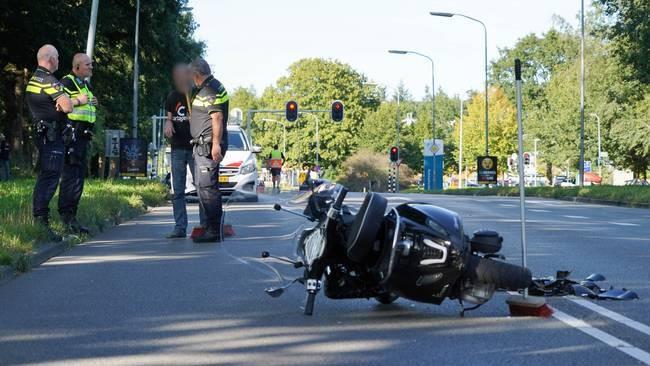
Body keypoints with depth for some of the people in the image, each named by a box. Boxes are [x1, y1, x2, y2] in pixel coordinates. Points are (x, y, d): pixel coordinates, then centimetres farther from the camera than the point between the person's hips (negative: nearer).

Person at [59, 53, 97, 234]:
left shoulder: (85, 85, 22)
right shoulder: (67, 82, -8)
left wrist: (93, 103, 11)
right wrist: (78, 101, -20)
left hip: (82, 136, 10)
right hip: (71, 134, -10)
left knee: (79, 178, 11)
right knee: (70, 176, -12)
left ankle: (70, 216, 16)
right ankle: (67, 218, -13)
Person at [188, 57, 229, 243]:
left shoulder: (211, 90, -13)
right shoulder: (206, 89, 19)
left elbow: (217, 118, -21)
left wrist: (216, 144, -26)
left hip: (209, 145, -11)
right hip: (202, 145, 11)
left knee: (207, 186, -11)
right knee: (202, 186, 14)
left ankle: (214, 231, -10)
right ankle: (211, 226, 20)